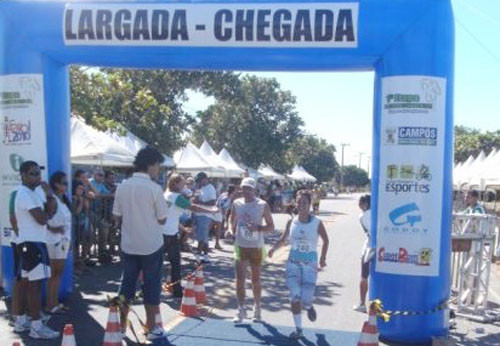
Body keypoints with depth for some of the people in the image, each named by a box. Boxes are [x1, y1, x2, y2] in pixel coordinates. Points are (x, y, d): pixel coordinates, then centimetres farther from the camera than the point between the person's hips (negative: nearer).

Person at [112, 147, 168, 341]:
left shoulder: (122, 187, 0)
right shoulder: (154, 188, -14)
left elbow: (117, 218, 6)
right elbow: (162, 219, -9)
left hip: (128, 245, 4)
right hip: (151, 245, -4)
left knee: (127, 284, 14)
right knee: (151, 287, 6)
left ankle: (121, 325, 21)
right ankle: (152, 328, 15)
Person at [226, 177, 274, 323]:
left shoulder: (262, 205, -7)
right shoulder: (236, 203, 2)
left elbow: (271, 226, -4)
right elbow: (233, 221, 14)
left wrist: (258, 228, -22)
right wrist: (230, 230, -8)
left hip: (256, 247, -2)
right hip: (240, 246, 2)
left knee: (256, 280, 11)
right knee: (240, 279, -3)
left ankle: (257, 308, 28)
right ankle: (241, 310, 5)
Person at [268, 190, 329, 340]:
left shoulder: (317, 223, -7)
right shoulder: (292, 222, -1)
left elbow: (326, 240, 8)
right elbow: (283, 239, 11)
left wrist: (323, 258, 3)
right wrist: (274, 248, -7)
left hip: (310, 264, -2)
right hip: (293, 263, 2)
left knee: (306, 299, -9)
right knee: (295, 297, -2)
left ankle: (309, 306, 29)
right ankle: (298, 329, 15)